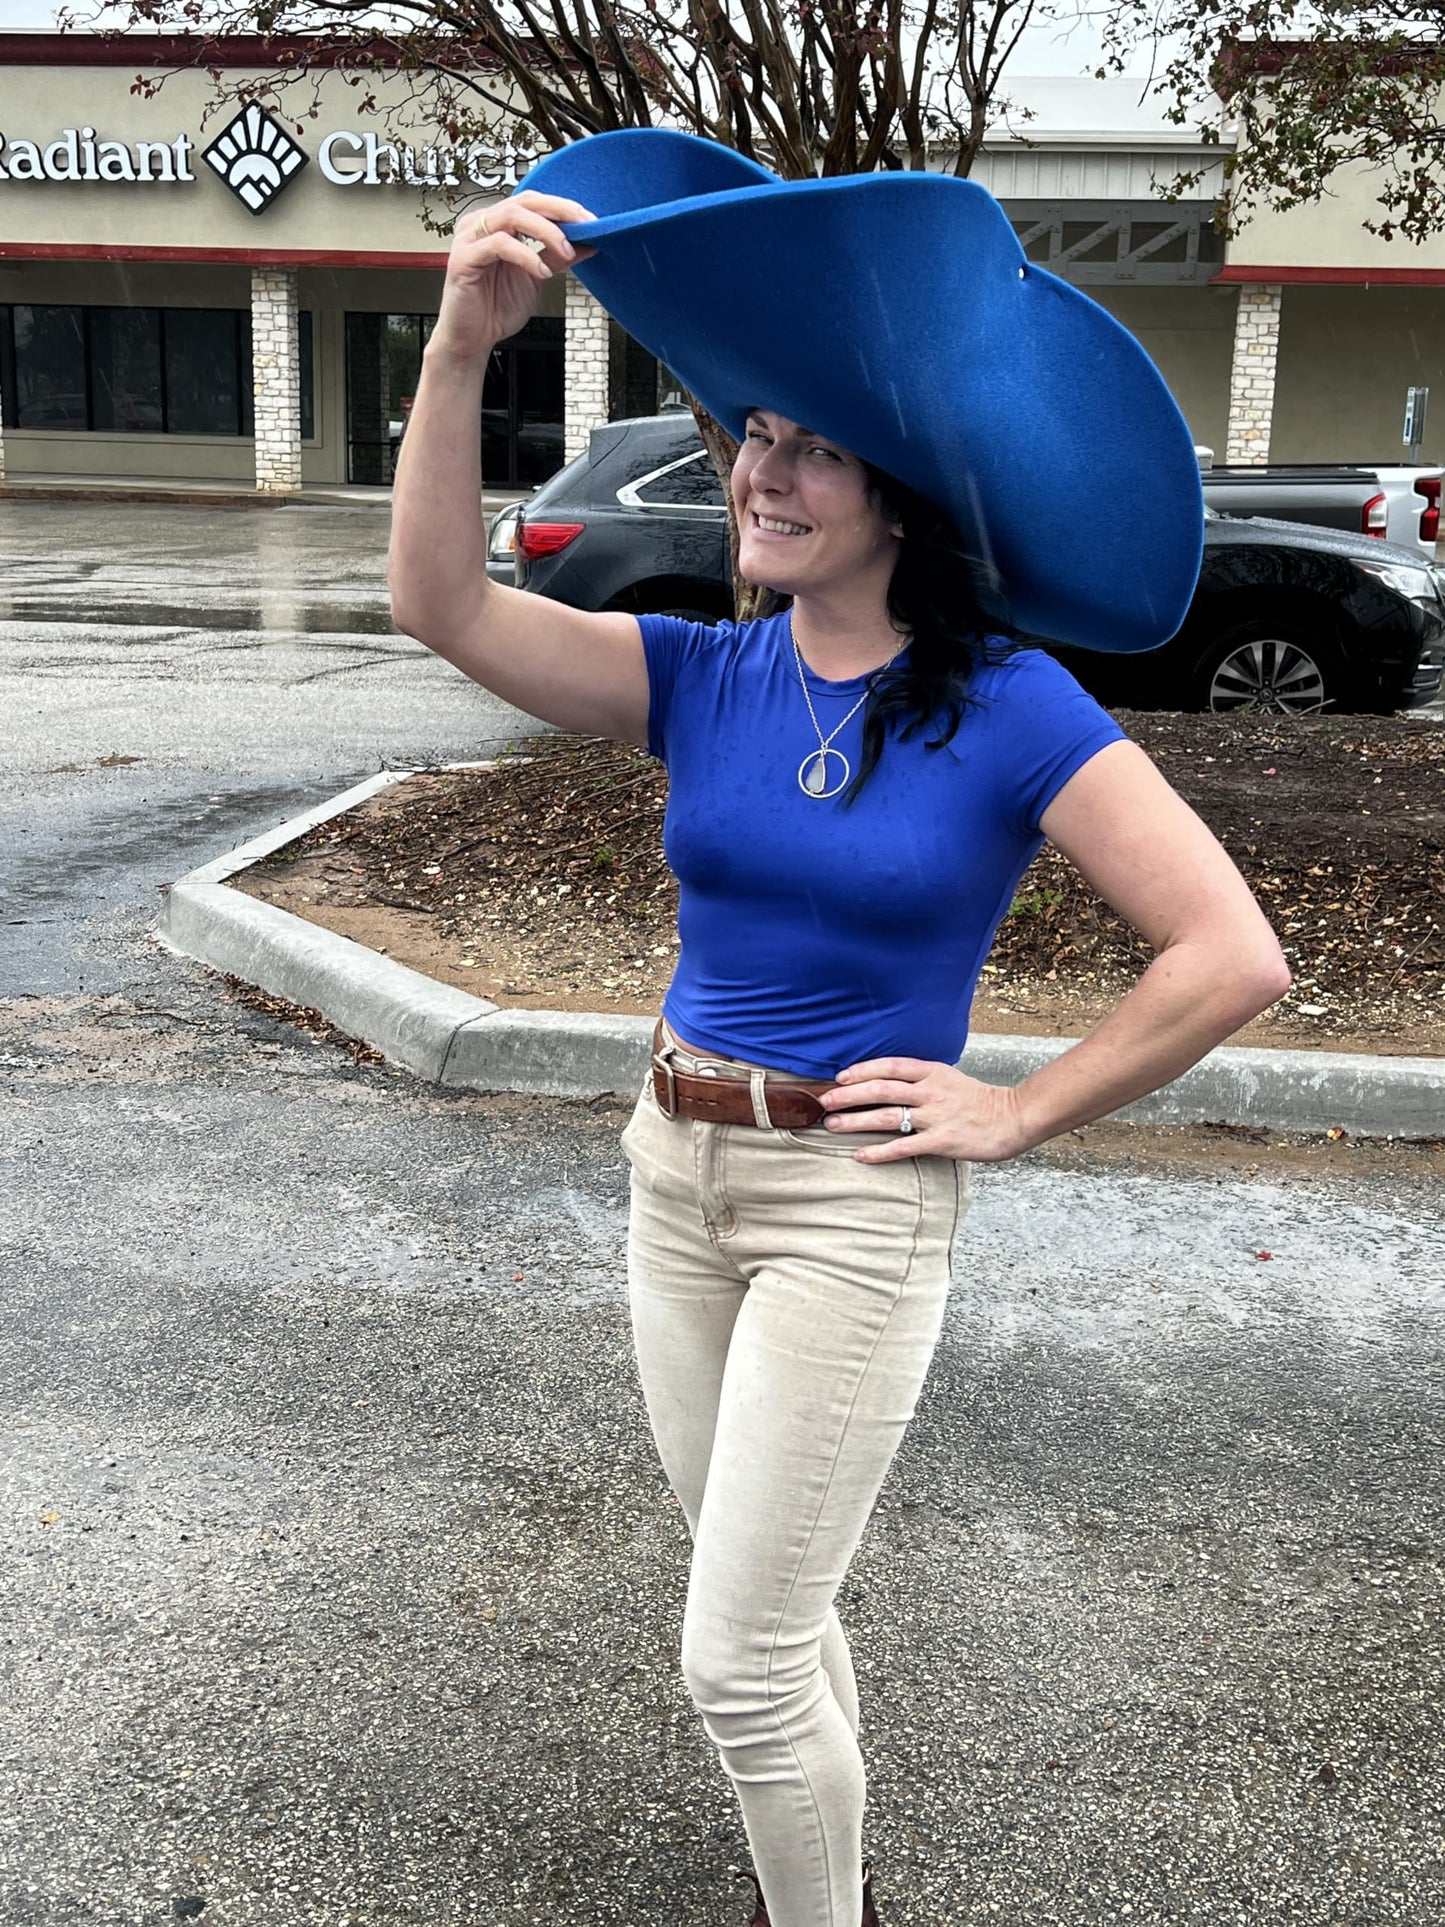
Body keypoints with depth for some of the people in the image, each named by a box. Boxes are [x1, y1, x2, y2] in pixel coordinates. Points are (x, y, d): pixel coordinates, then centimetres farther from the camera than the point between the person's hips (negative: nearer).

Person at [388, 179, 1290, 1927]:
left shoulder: (1007, 709, -13)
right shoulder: (702, 677, 0)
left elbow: (1231, 957, -15)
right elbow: (441, 604, -13)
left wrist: (1019, 1113, -12)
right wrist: (461, 346, -24)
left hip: (856, 1201, -5)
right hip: (677, 1172, 6)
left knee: (737, 1656, 1)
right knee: (767, 1612, 21)